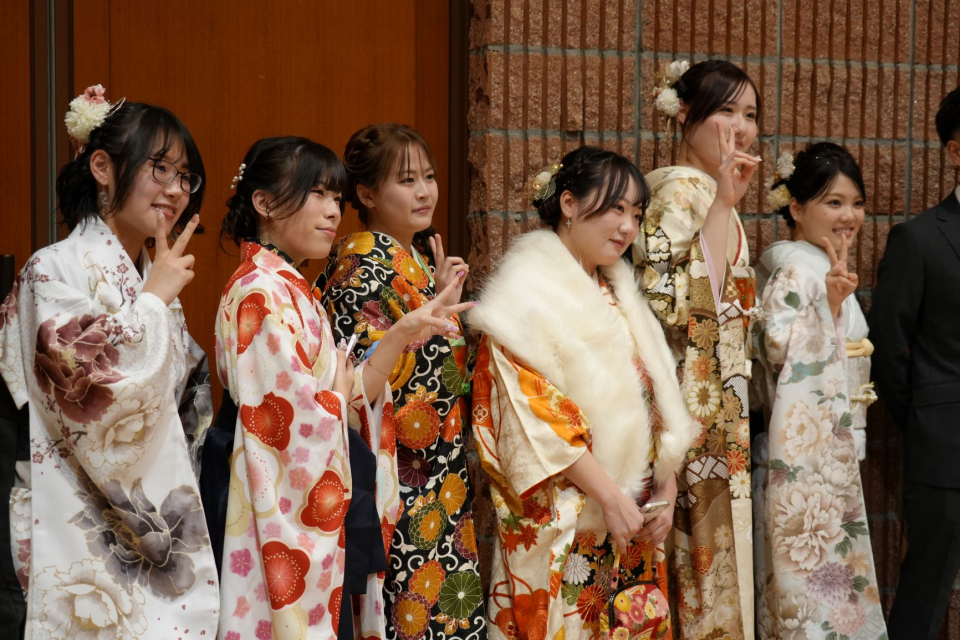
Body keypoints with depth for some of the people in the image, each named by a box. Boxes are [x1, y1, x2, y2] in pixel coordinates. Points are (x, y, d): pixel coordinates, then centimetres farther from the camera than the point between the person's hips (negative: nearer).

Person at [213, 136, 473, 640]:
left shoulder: (289, 290, 14)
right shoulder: (262, 293, -15)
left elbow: (354, 402, 11)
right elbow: (304, 423, -21)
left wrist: (402, 336, 2)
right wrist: (340, 389, -3)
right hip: (294, 532, -9)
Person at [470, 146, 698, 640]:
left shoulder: (618, 294, 16)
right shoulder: (528, 289, -8)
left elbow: (659, 400, 14)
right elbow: (535, 414, -16)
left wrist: (666, 491, 2)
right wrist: (609, 495, -17)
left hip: (637, 522, 7)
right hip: (562, 522, -7)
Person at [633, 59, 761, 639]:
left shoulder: (712, 192, 17)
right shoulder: (680, 191, -13)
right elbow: (672, 304, -29)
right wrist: (722, 206, -27)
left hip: (722, 411, 10)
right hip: (694, 410, -10)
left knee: (717, 559, 13)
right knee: (702, 562, -4)